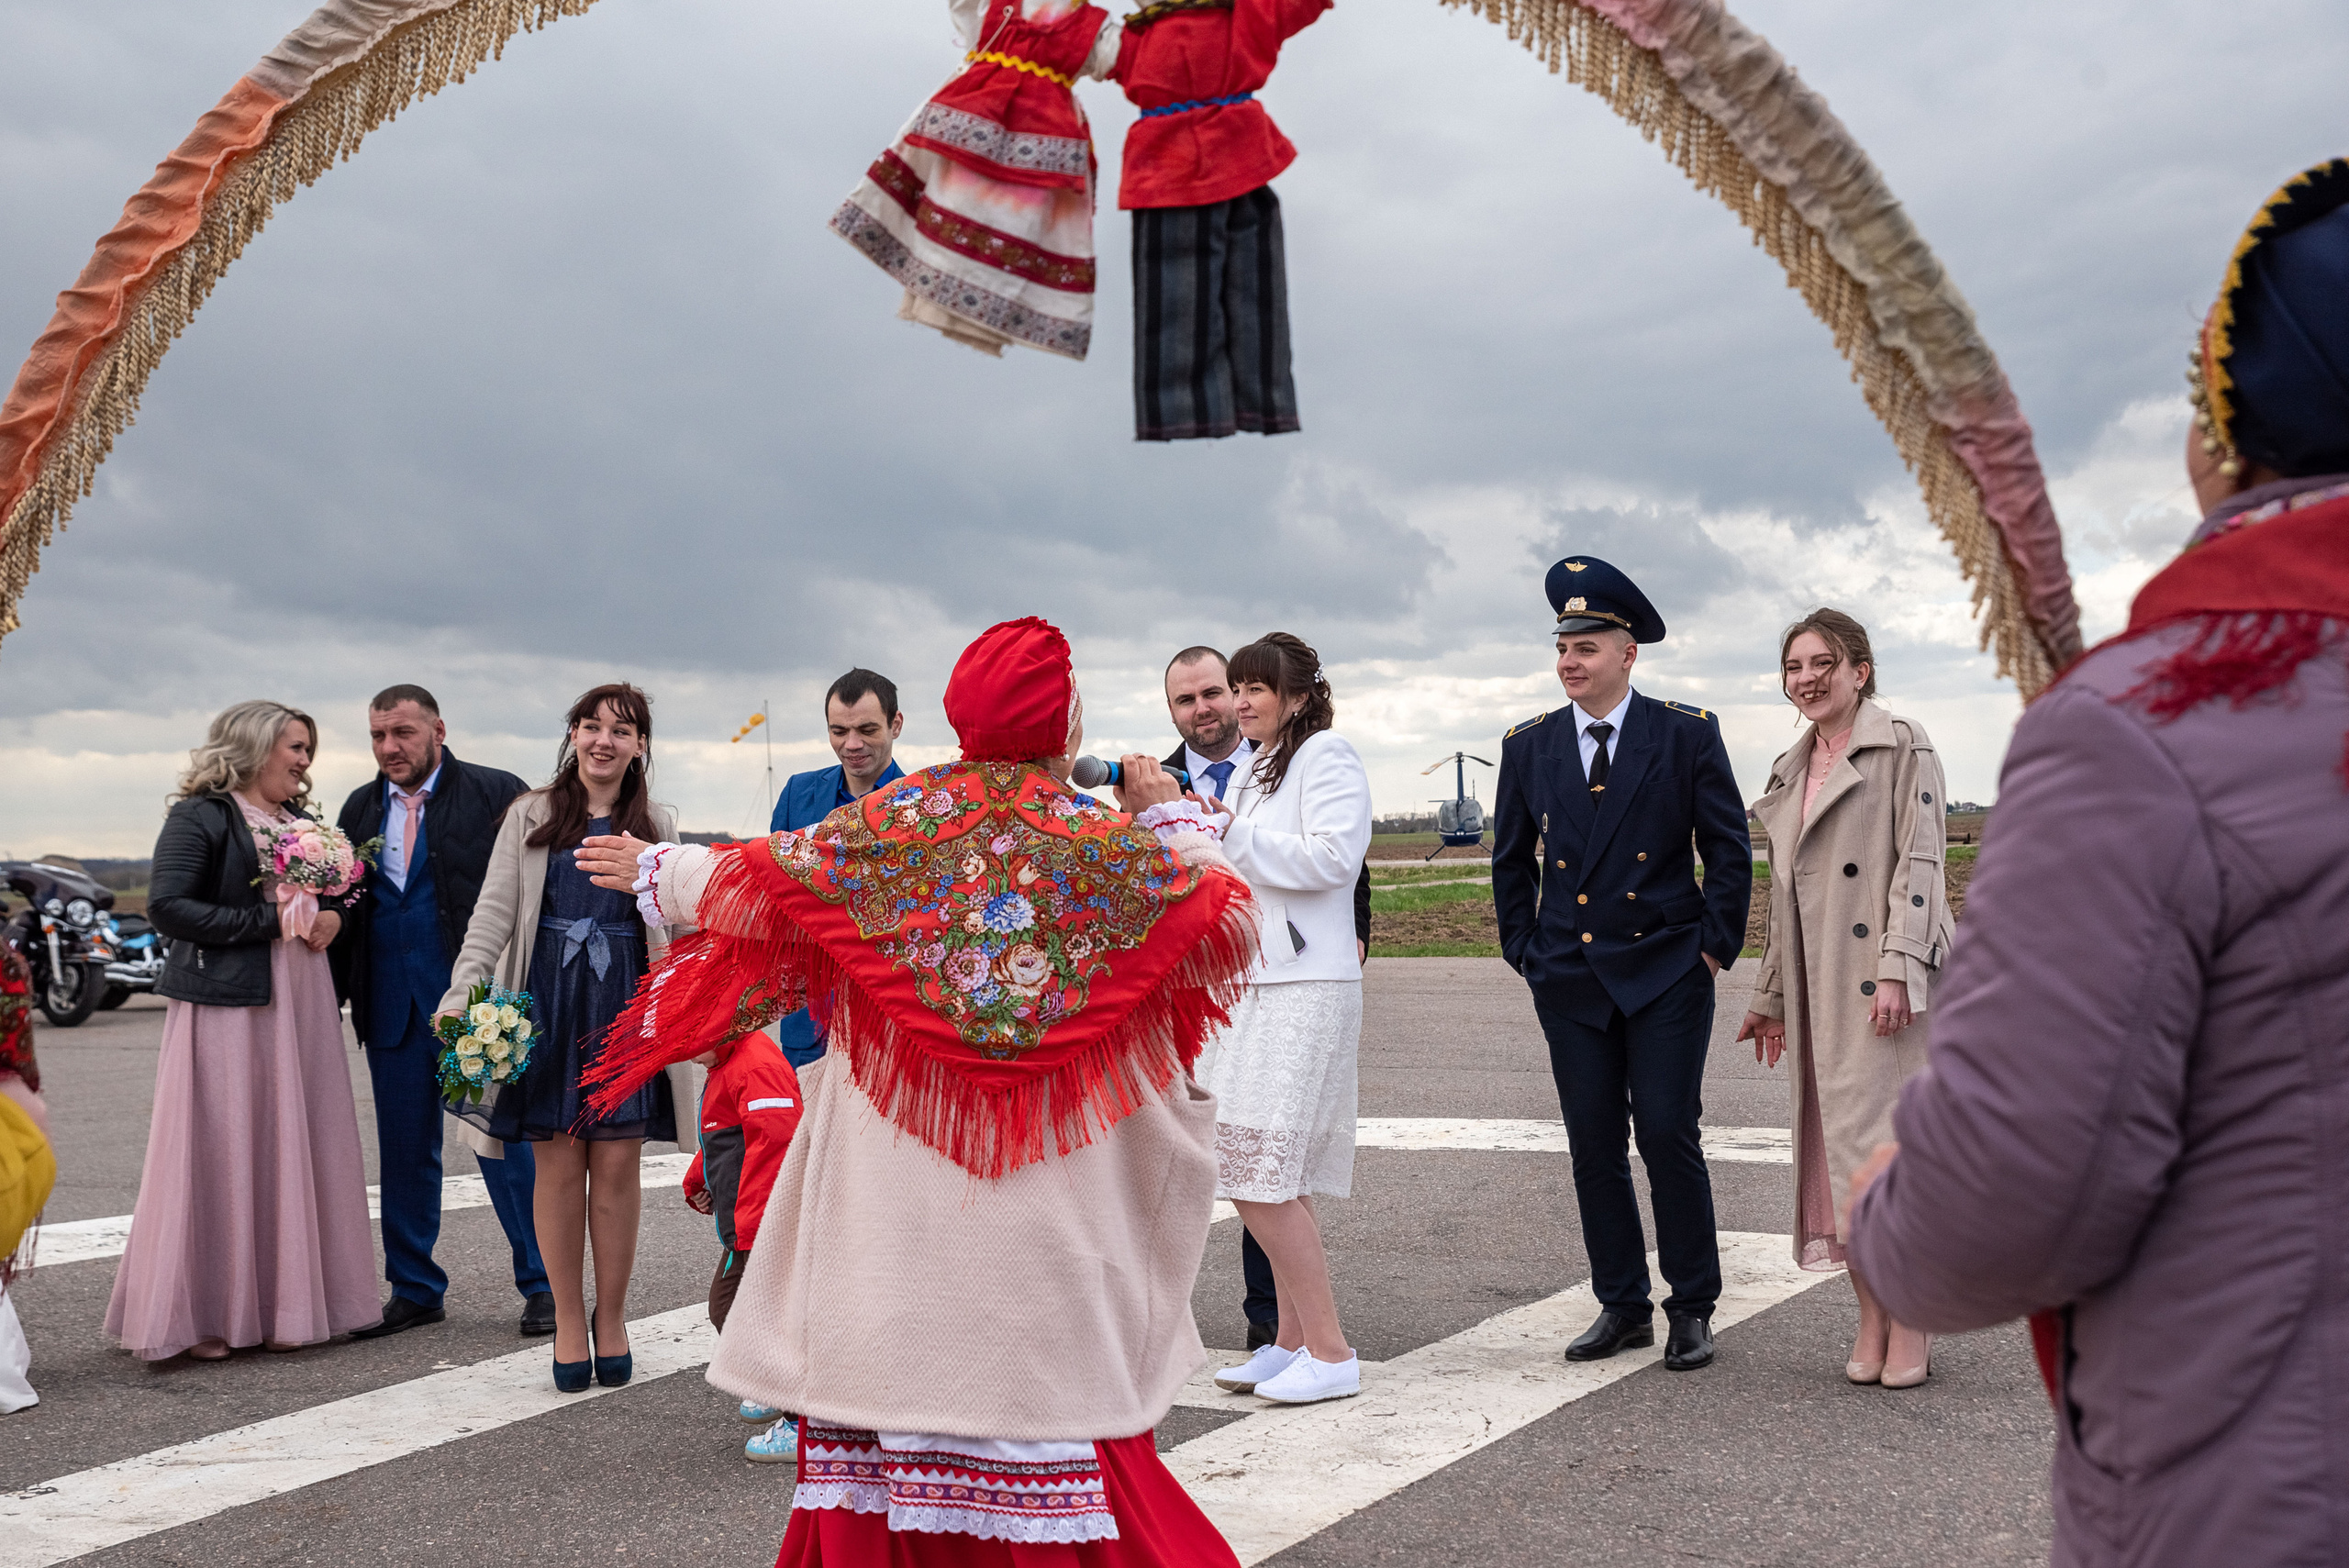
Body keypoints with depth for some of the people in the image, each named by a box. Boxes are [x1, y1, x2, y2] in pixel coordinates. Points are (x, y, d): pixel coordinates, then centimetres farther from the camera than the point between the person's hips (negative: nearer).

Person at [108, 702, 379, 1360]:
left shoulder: (301, 818, 18)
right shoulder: (200, 817, -5)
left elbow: (344, 888, 26)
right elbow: (166, 905, -15)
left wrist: (332, 916, 2)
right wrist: (268, 922, -15)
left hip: (300, 1005, 7)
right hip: (227, 1007, -7)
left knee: (293, 1151, 7)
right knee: (220, 1152, -6)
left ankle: (284, 1305, 15)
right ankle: (197, 1315, 2)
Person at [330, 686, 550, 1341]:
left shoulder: (495, 794, -4)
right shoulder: (360, 808, 13)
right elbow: (343, 906, 15)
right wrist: (334, 996, 7)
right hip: (392, 1010, 5)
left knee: (506, 1144, 0)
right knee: (405, 1154, 11)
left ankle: (541, 1284, 11)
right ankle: (414, 1290, 23)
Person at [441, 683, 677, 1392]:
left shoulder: (657, 826, 10)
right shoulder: (531, 815, 7)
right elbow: (494, 911, 0)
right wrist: (462, 993, -10)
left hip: (626, 1007, 1)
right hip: (548, 1006, 0)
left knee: (617, 1162, -1)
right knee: (559, 1165, 0)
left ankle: (611, 1316, 15)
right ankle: (568, 1320, 13)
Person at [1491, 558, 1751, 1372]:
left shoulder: (1687, 734, -1)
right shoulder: (1528, 747, 7)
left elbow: (1730, 847, 2)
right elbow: (1511, 860, 16)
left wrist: (1715, 946, -2)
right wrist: (1525, 953, 10)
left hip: (1666, 971, -3)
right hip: (1570, 979, 3)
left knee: (1669, 1137, -5)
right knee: (1594, 1146, 6)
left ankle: (1692, 1309, 10)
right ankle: (1622, 1305, 18)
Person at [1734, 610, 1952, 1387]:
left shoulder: (1901, 745, -2)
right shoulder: (1790, 770, 18)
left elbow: (1919, 863, -9)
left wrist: (1897, 969, -18)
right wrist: (1769, 995, 21)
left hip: (1881, 975, -7)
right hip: (1819, 986, 7)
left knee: (1885, 1129, -7)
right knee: (1837, 1138, 5)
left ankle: (1910, 1323, 3)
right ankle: (1871, 1323, 11)